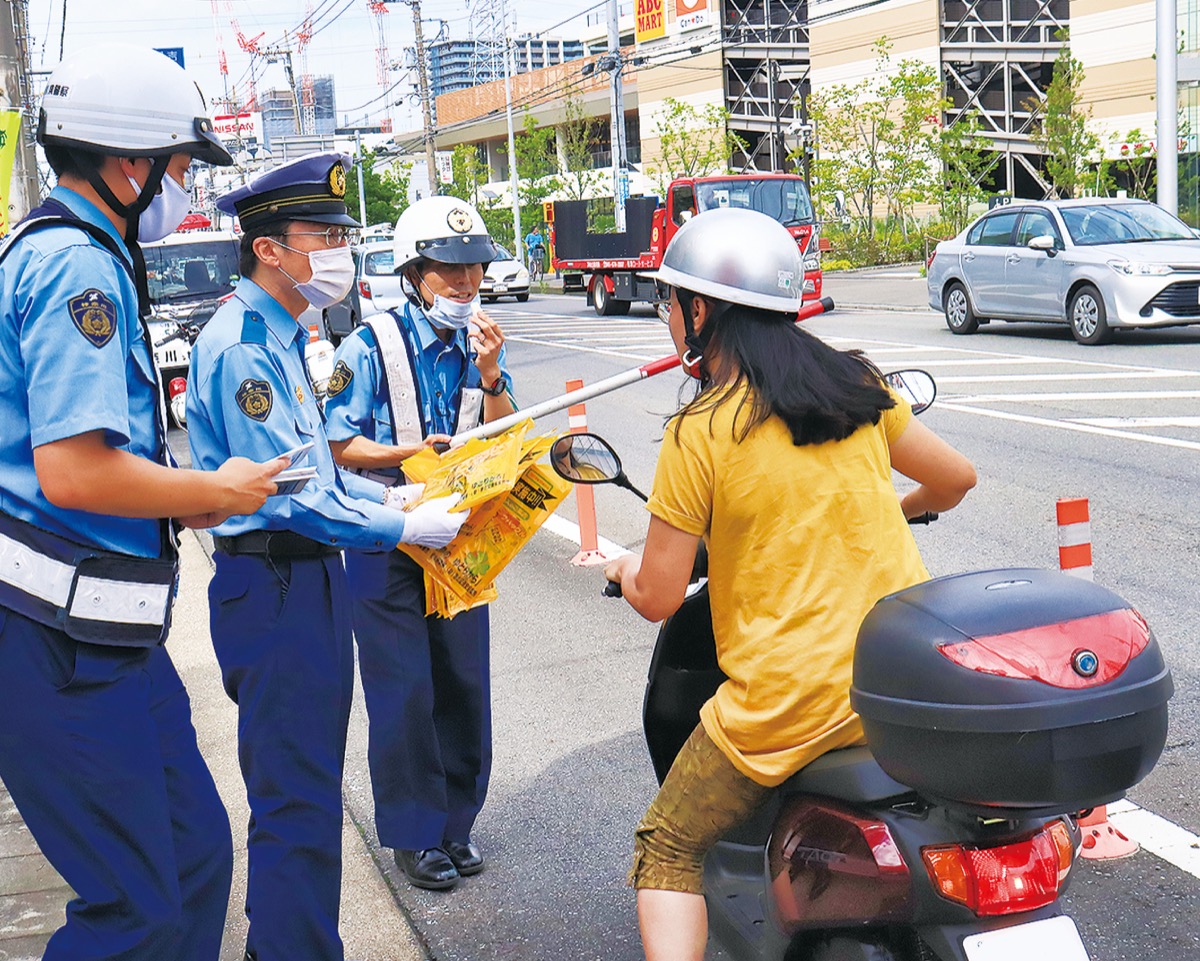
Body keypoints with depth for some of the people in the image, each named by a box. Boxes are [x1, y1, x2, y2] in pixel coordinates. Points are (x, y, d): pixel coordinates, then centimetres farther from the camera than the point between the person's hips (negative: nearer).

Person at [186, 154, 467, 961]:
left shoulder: (282, 336, 14)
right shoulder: (240, 346, -18)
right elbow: (284, 494, -22)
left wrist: (385, 494, 10)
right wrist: (400, 528, -14)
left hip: (308, 577, 11)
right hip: (275, 586, -10)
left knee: (301, 787, 19)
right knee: (297, 800, -3)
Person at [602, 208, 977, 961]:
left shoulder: (700, 434, -11)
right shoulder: (857, 386, 4)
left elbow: (658, 599, -6)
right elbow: (956, 479, 16)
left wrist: (623, 570, 16)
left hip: (791, 703, -5)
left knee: (667, 850, 14)